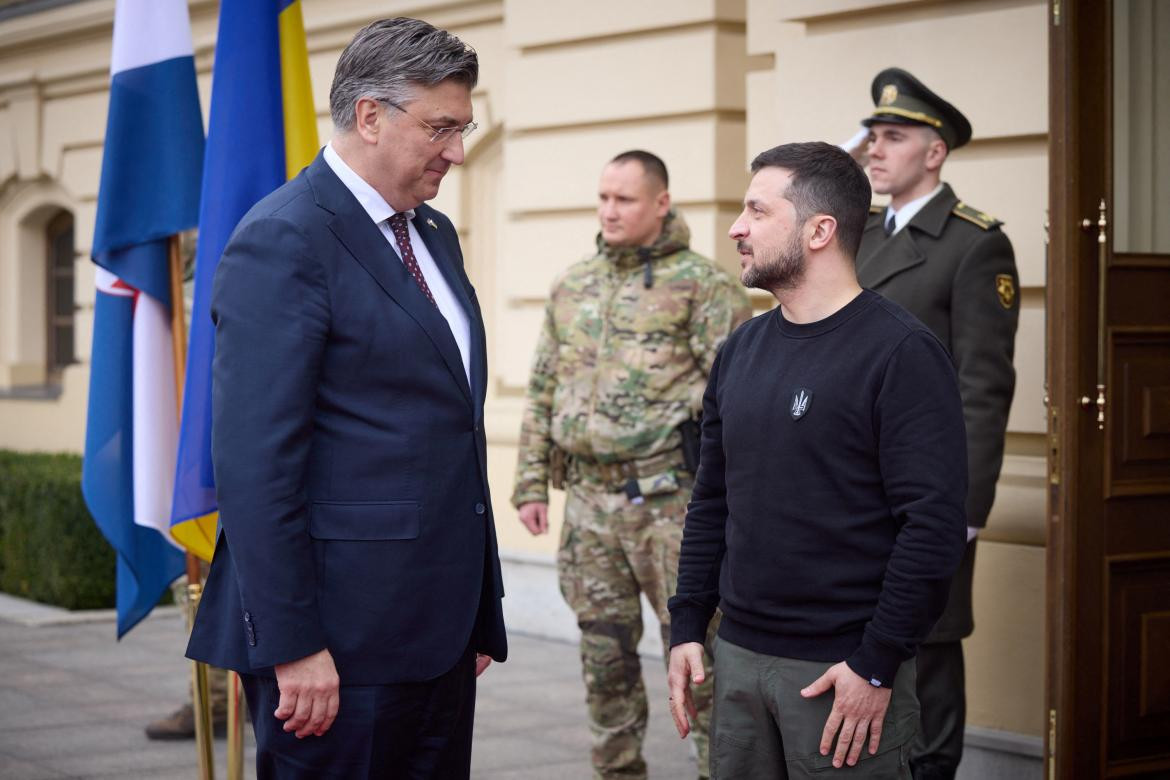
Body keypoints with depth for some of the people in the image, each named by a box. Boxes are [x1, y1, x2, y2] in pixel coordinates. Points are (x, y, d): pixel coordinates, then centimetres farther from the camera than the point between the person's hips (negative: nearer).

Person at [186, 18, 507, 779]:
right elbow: (256, 463, -18)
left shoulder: (435, 234, 14)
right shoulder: (284, 241, -13)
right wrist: (292, 645, -19)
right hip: (344, 642, -8)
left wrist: (481, 612, 18)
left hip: (441, 629, 8)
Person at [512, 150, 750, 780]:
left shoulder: (702, 285, -5)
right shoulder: (572, 285, 13)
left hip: (670, 498, -5)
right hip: (589, 498, 6)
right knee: (604, 652, 12)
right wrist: (531, 483, 12)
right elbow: (542, 391, 16)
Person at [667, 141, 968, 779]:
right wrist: (686, 627, 11)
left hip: (843, 673, -6)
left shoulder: (901, 353, -12)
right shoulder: (742, 349, 10)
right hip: (738, 655, 6)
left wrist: (877, 665, -17)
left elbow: (934, 522, -17)